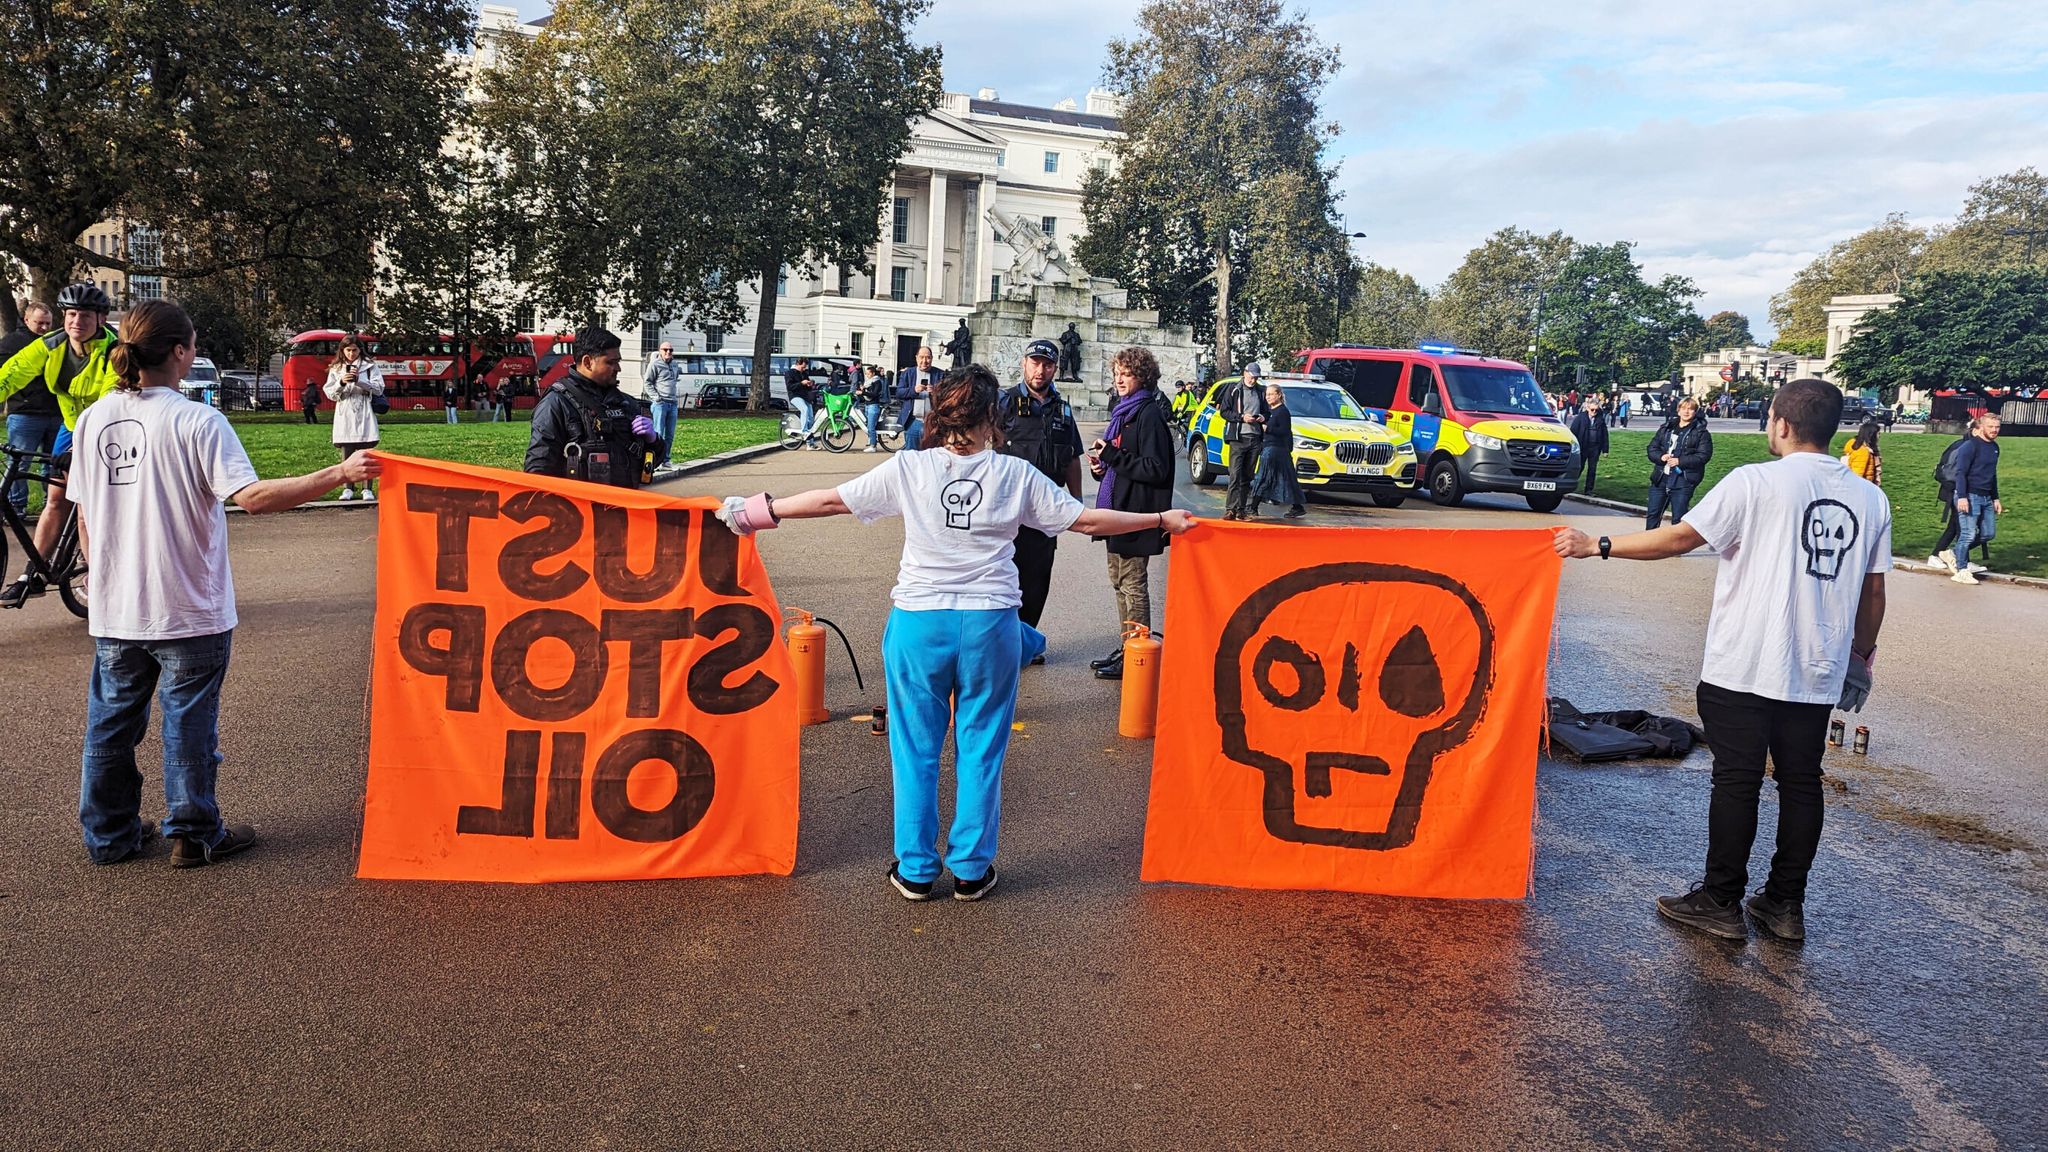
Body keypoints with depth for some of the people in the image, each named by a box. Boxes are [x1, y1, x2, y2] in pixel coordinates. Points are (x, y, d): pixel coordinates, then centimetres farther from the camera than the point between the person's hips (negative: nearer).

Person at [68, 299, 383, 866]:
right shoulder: (196, 421, -17)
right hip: (188, 609, -5)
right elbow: (254, 496, -27)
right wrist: (340, 473, -27)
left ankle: (108, 835, 30)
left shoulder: (92, 420, 2)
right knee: (189, 724, 8)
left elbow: (86, 514, 9)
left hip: (113, 611, 6)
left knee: (111, 721, 17)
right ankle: (193, 835, 20)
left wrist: (105, 577, 21)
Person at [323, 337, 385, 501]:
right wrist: (342, 382, -11)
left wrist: (359, 381, -14)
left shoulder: (370, 366, 5)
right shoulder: (335, 369, 11)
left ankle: (367, 489, -1)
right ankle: (347, 488, 7)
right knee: (346, 454, 3)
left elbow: (379, 388, -1)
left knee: (365, 454, -4)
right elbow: (329, 393, 7)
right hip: (344, 415, 2)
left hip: (364, 415, -2)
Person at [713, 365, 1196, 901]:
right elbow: (1086, 520, 2)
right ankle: (972, 869, 22)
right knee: (981, 750, 12)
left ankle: (915, 870, 21)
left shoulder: (908, 468, -3)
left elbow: (832, 500, 1)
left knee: (916, 749, 12)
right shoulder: (1016, 474, -2)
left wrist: (758, 510, 13)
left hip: (919, 621, 0)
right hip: (991, 624, 0)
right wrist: (1162, 520, 14)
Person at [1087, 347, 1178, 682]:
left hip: (1137, 516, -10)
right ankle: (1125, 648, 25)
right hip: (1118, 511, 10)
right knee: (1119, 582, 15)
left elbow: (1156, 469, -20)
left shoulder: (1149, 415, -14)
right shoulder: (1123, 412, 15)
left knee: (1133, 585, -4)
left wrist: (1113, 456, -19)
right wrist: (1102, 466, 5)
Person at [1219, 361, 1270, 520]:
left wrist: (1263, 417, 2)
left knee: (1248, 476, 5)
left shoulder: (1260, 392, 15)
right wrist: (1241, 417, -13)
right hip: (1238, 437, -5)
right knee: (1235, 474, -13)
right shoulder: (1233, 389, 3)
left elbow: (1265, 411, 25)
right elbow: (1223, 411, -1)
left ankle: (1243, 509, 8)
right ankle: (1231, 509, -17)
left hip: (1255, 438, 5)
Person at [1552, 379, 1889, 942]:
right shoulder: (1871, 499, 6)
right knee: (1801, 783, 12)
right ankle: (1786, 904, 19)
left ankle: (1720, 901, 10)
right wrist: (1861, 652, 24)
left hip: (1745, 667, -5)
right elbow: (1874, 590, 10)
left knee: (1737, 781, 2)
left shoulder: (1756, 483, -10)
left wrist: (1596, 546, -2)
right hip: (1819, 671, 5)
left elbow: (1679, 538, -10)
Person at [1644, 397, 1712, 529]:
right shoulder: (1666, 428, 12)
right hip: (1660, 478, 4)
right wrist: (1661, 457, -12)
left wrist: (1680, 461, -19)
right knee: (1653, 514, 9)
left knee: (1678, 518, 2)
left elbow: (1703, 456, -9)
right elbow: (1652, 448, 9)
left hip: (1683, 481, -4)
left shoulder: (1701, 432, -1)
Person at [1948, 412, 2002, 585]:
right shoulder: (1971, 446, -11)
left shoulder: (1994, 447, 14)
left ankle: (1957, 552, 23)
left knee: (1988, 533, 9)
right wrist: (1962, 497, -24)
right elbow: (1960, 472, -16)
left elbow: (1993, 474, 23)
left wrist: (1996, 498, 22)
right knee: (1968, 535, -7)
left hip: (1986, 498, 8)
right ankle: (1962, 572, 0)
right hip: (1970, 496, -8)